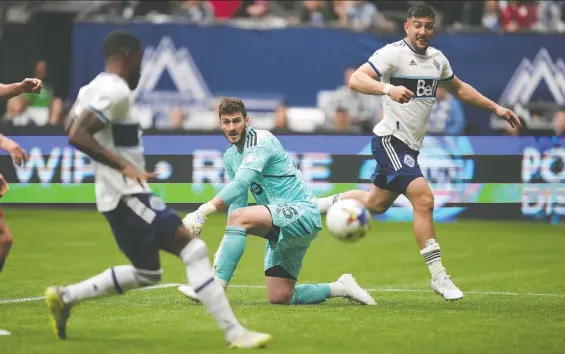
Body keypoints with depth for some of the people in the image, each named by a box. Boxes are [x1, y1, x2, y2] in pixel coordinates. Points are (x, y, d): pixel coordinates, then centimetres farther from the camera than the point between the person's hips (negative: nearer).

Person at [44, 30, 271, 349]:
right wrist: (124, 166, -27)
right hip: (128, 194, -11)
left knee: (147, 274, 20)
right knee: (193, 248, -13)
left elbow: (72, 130, 25)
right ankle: (234, 332, -17)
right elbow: (77, 136, -26)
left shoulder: (94, 88, 13)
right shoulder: (116, 91, -16)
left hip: (118, 196, 11)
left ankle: (64, 297, 21)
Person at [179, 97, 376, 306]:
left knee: (238, 217, -32)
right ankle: (342, 288, 21)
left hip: (302, 213, -10)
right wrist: (227, 243, -2)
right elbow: (238, 201, 13)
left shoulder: (260, 140, -13)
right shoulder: (230, 157, 14)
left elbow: (240, 184, -27)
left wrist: (203, 212, -34)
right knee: (279, 298, 3)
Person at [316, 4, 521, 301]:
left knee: (376, 204, 20)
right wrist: (388, 89, -42)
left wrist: (495, 108, 23)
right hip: (391, 140, -9)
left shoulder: (437, 59, 9)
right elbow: (356, 79, -25)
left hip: (410, 146, 9)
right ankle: (438, 277, -15)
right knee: (423, 199, -19)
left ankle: (320, 205, 42)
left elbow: (458, 88, 27)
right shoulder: (393, 54, -15)